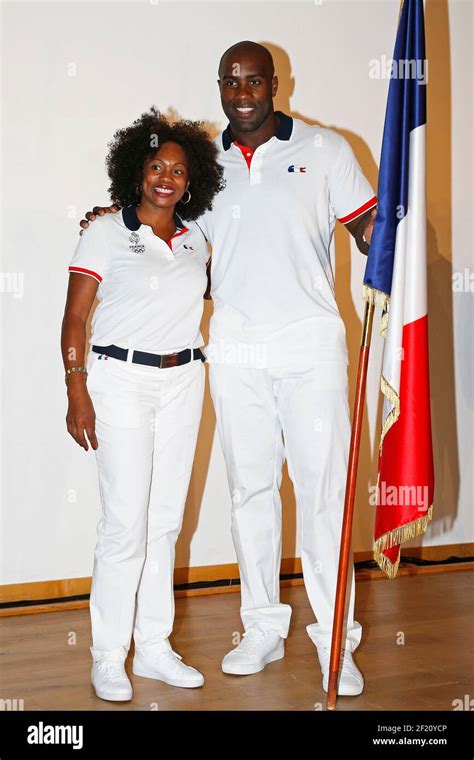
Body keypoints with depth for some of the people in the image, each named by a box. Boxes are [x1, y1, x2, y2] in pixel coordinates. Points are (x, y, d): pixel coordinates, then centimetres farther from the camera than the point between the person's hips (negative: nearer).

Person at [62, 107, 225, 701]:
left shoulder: (195, 240, 11)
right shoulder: (107, 234, -3)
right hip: (121, 381, -5)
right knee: (126, 524, -6)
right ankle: (108, 657, 8)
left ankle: (154, 647, 20)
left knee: (166, 522, 9)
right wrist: (77, 391, -13)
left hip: (183, 383, 5)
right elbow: (75, 318, -6)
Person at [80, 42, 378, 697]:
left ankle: (336, 639, 10)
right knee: (250, 489, 10)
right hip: (235, 353, 3)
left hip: (311, 346, -3)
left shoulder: (325, 150, 4)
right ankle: (263, 629, 23)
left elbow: (368, 227, 3)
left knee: (323, 489, -2)